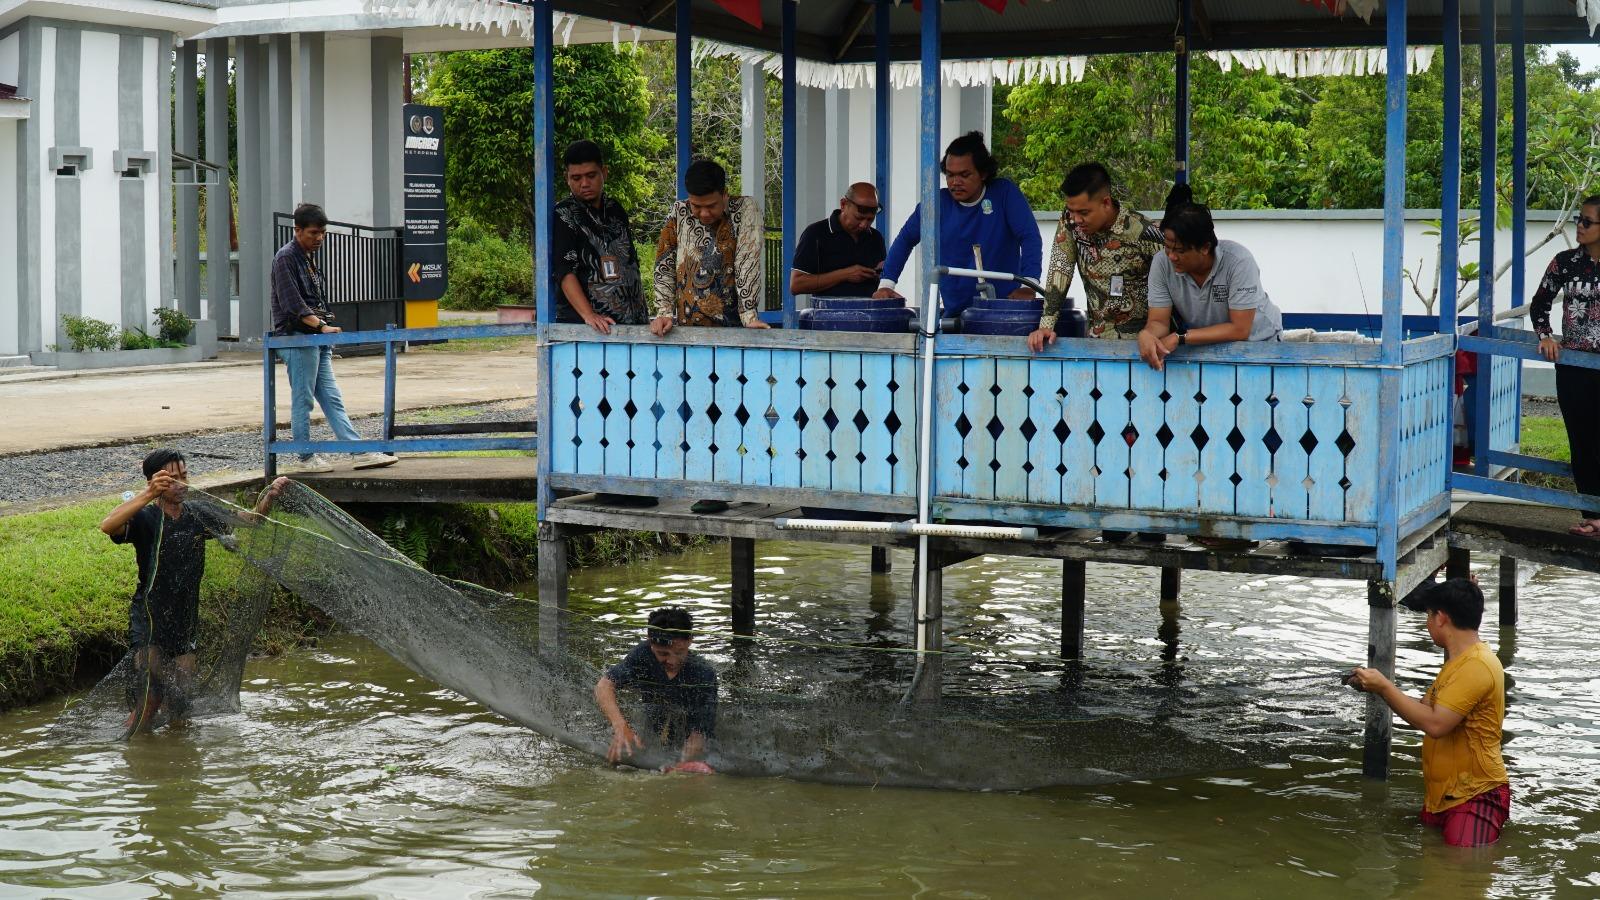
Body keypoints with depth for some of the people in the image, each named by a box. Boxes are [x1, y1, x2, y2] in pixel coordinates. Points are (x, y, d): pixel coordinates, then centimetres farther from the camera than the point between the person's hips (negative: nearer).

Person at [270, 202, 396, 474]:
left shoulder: (309, 258, 19)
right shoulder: (286, 258, -9)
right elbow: (293, 304, -19)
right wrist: (321, 326, -24)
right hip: (296, 339, -9)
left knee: (332, 398, 6)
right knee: (302, 399, -4)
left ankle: (361, 452, 3)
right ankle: (304, 458, 2)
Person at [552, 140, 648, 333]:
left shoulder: (616, 211, 16)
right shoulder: (563, 216, -2)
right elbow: (564, 272, -12)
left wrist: (642, 315, 12)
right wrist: (588, 315, -24)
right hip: (580, 325, -5)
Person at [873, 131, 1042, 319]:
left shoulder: (1004, 193, -1)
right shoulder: (938, 202, 5)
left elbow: (1030, 237, -8)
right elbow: (905, 239, 15)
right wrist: (886, 284, 7)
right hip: (955, 311, 3)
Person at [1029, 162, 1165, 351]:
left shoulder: (1143, 233, -17)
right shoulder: (1070, 221, -3)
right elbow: (1059, 271, -2)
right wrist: (1046, 326, -12)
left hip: (1141, 337, -3)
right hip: (1097, 336, 4)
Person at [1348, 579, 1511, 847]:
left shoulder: (1476, 666, -19)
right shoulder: (1458, 662, 17)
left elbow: (1435, 724, -26)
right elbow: (1427, 708, 16)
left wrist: (1385, 687, -18)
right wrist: (1377, 687, 8)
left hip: (1475, 796, -10)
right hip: (1441, 795, 10)